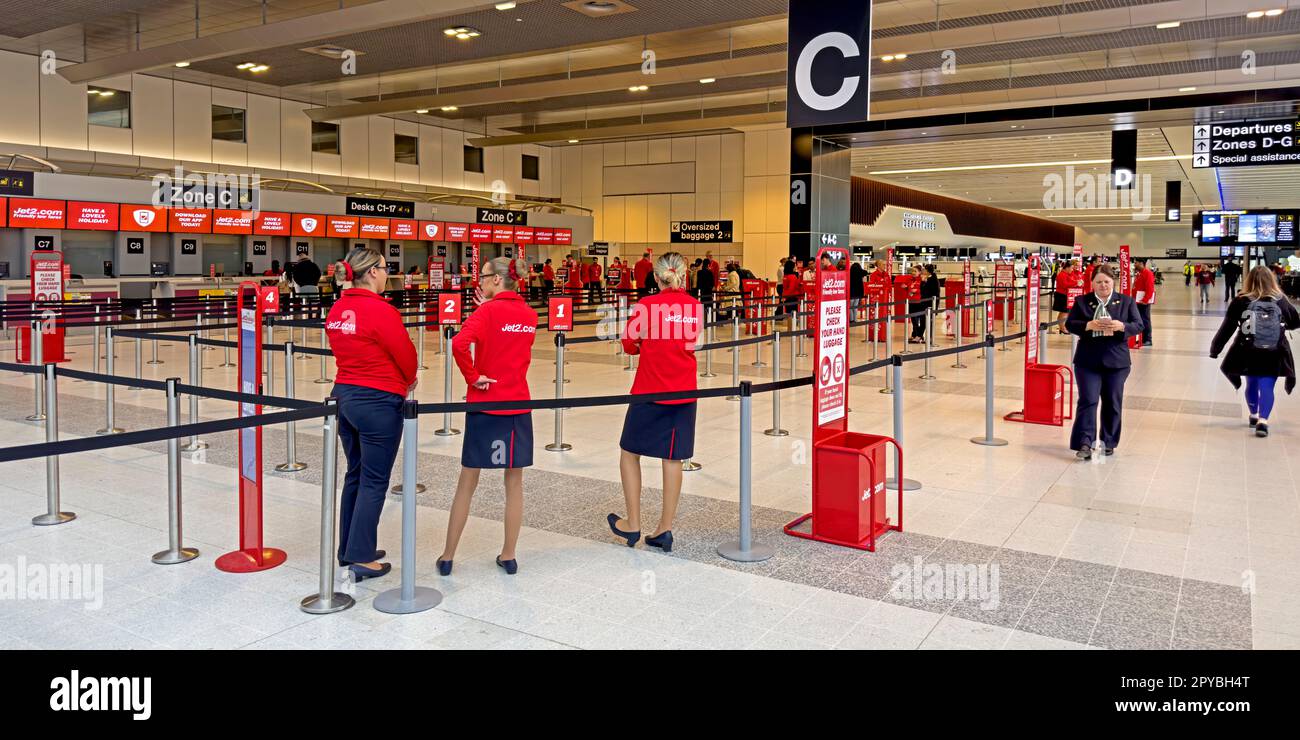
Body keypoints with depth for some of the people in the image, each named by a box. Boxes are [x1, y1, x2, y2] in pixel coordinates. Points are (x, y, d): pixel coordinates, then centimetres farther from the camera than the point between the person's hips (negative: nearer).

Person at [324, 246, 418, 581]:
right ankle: (361, 558, 7)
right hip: (378, 402, -8)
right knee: (374, 482, 2)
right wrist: (408, 380, 9)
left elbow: (347, 350, 11)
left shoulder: (337, 309, 5)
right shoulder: (380, 310, -18)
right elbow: (406, 355, -12)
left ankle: (349, 549, 29)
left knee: (355, 475, 19)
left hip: (345, 394, 8)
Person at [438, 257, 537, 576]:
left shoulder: (488, 310, -12)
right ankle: (508, 556, 18)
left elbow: (460, 344, -28)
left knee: (467, 483, 7)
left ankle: (447, 557, 17)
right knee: (514, 483, 11)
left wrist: (472, 376, -14)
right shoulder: (529, 314, 5)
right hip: (518, 404, 4)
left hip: (484, 403, -4)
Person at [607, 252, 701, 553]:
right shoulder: (695, 307, 0)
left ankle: (633, 524, 16)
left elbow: (629, 344, -2)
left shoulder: (646, 305, -10)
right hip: (684, 393, 3)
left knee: (630, 453, 13)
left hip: (649, 392, -3)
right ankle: (665, 530, 13)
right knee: (673, 459, 8)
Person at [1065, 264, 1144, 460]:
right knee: (1088, 400, -8)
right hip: (1088, 361, -1)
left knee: (1112, 403, 8)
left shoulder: (1126, 301, 6)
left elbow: (1138, 325, 2)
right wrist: (1089, 325, -19)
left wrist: (1121, 326, -19)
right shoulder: (1082, 301, 5)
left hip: (1116, 361, 1)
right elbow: (1069, 324, -1)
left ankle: (1108, 442, 20)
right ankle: (1085, 443, -9)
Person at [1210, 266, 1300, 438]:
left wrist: (1215, 349, 1)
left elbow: (1227, 328, -5)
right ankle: (1262, 420, -20)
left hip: (1248, 353, 1)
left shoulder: (1240, 301, -4)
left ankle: (1253, 415, 35)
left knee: (1251, 384, 19)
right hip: (1274, 354, -1)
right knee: (1267, 386, -4)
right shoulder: (1281, 301, 1)